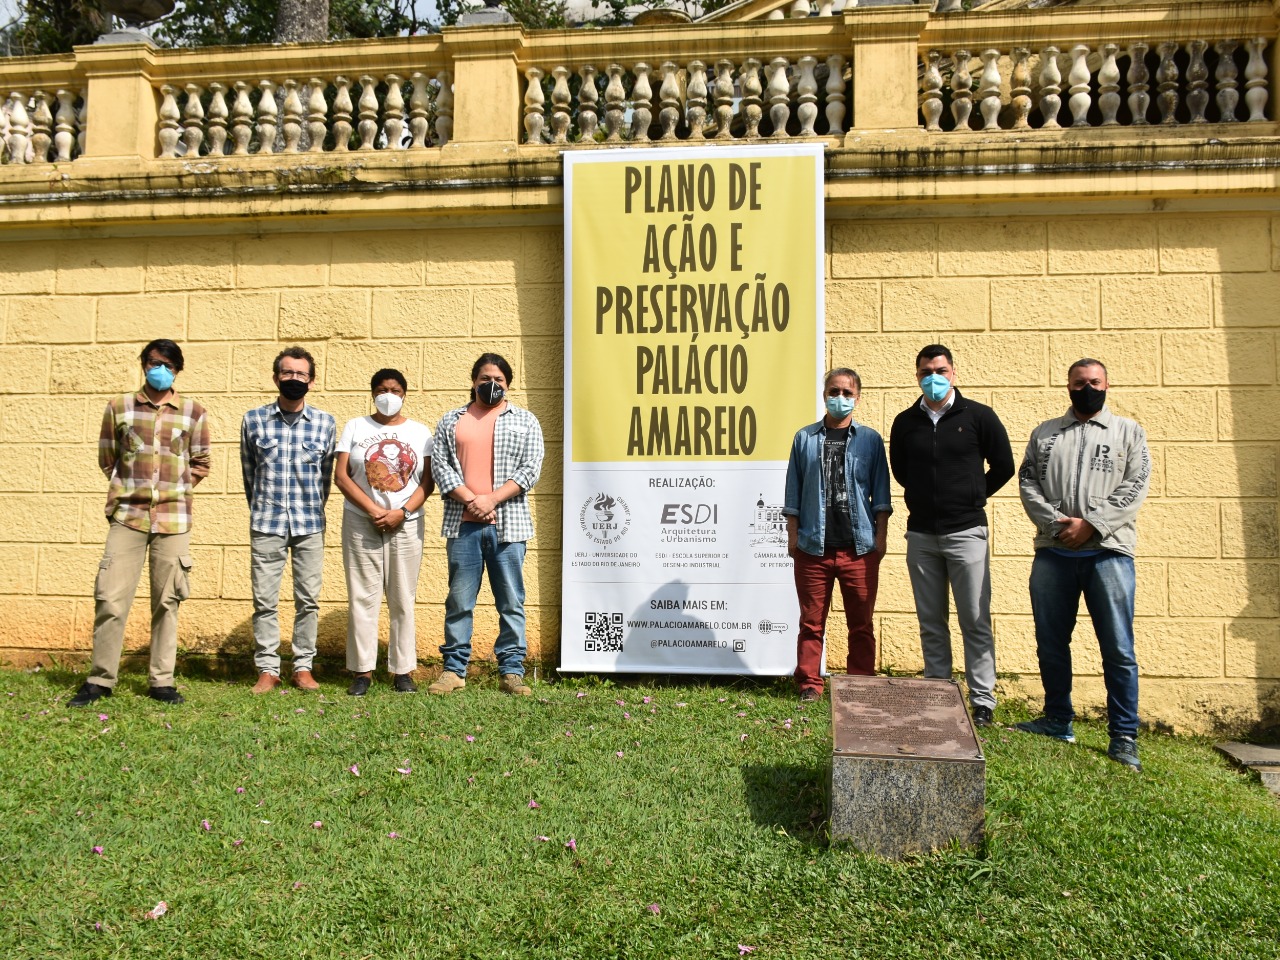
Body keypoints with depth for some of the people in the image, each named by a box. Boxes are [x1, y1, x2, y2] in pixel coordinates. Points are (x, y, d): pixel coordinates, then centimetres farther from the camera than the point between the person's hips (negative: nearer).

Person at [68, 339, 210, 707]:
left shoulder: (193, 412, 5)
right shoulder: (119, 408, 6)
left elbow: (200, 465, 11)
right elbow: (106, 459, 12)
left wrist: (174, 490, 2)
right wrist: (130, 487, 7)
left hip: (173, 516, 0)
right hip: (128, 514, 0)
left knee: (167, 601, 4)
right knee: (110, 597, -2)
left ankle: (161, 680, 11)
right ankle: (100, 678, 10)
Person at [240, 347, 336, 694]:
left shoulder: (325, 423, 3)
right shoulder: (253, 420, 3)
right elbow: (248, 471, 12)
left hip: (310, 524, 0)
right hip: (266, 524, 0)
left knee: (308, 600, 4)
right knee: (264, 600, 2)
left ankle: (303, 666, 14)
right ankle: (267, 669, 11)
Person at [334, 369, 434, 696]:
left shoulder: (419, 432, 9)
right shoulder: (355, 427, 9)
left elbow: (428, 482, 3)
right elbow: (341, 476, 0)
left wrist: (401, 513, -12)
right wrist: (373, 509, -11)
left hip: (406, 524, 0)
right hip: (361, 523, 0)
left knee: (403, 599, 1)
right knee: (362, 597, -1)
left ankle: (403, 672, 6)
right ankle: (362, 671, 4)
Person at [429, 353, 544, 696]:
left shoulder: (525, 422, 9)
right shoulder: (451, 421, 13)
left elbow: (530, 470, 0)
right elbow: (440, 465, 4)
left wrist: (491, 499, -11)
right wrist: (470, 500, -10)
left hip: (508, 524, -1)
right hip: (463, 524, 1)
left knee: (511, 601, 2)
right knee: (459, 600, 5)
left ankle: (511, 670, 9)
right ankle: (454, 670, 14)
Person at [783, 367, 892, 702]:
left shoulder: (870, 439, 6)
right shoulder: (805, 438, 7)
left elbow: (880, 493, 7)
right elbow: (793, 492, 8)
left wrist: (881, 536, 0)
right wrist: (793, 535, 3)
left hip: (859, 548, 0)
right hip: (813, 547, 0)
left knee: (861, 624, 7)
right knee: (811, 621, 6)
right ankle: (809, 684, 15)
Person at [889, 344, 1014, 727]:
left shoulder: (978, 416, -1)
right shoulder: (905, 423, 7)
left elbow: (1003, 467, 5)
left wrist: (971, 497, 8)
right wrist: (927, 497, 12)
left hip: (966, 531, -3)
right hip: (920, 534, 3)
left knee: (975, 621, -1)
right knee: (931, 623, 9)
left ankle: (982, 702, 7)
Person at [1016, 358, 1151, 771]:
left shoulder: (1128, 432, 10)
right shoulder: (1044, 434, 16)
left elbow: (1135, 487, -1)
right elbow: (1028, 482, 5)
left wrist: (1090, 524, -12)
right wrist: (1056, 523, -10)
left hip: (1108, 551, -2)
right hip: (1052, 552, 3)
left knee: (1118, 649, -2)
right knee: (1051, 644, 9)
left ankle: (1124, 738, 6)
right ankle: (1058, 722, 24)